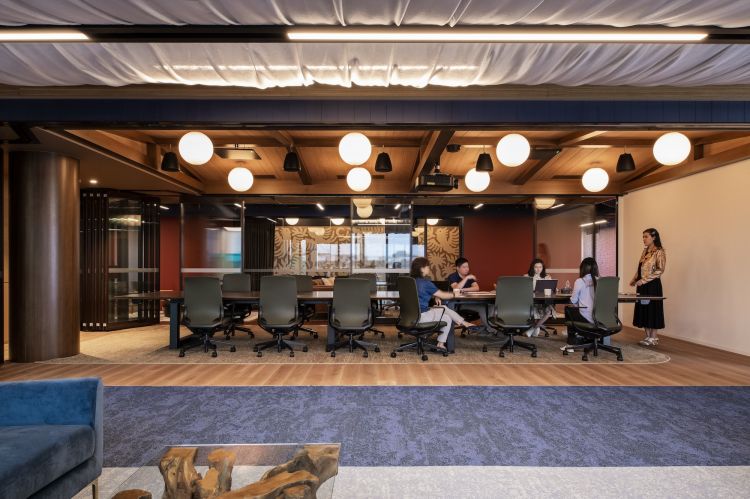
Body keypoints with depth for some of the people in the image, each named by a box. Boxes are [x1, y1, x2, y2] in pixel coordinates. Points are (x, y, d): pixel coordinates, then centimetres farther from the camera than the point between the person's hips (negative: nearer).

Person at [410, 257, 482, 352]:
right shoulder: (425, 283, -18)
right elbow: (442, 295, -9)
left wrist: (435, 296, 6)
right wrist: (455, 294, 8)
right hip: (421, 316, -8)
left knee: (443, 308, 17)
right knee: (447, 318, 13)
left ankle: (462, 323, 22)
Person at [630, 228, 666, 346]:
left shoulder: (659, 252, -9)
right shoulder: (645, 251, 14)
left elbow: (660, 270, -16)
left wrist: (644, 280, -20)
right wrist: (634, 279, 8)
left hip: (652, 285, -8)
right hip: (642, 285, 8)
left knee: (652, 309, -2)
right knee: (643, 309, 8)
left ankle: (653, 338, 7)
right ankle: (647, 336, 16)